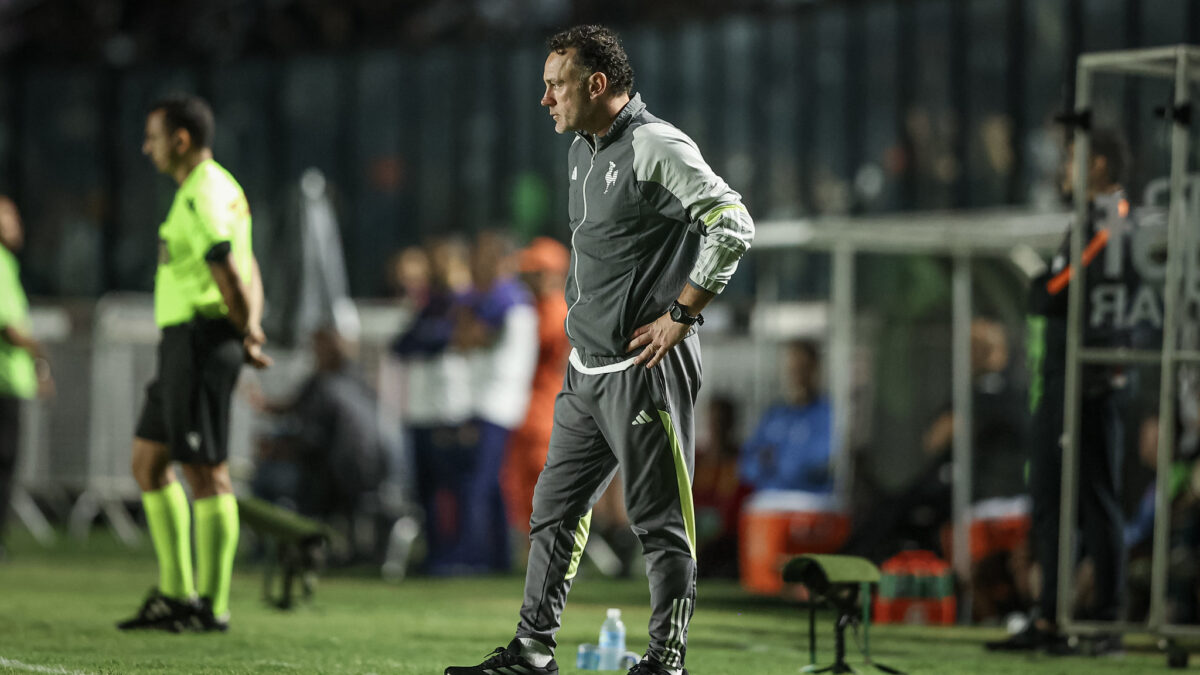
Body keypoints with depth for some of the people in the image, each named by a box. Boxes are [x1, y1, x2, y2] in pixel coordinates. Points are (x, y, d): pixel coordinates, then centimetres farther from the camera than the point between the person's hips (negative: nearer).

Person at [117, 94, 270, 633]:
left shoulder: (202, 196, -15)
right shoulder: (218, 188, 18)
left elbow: (229, 274, -22)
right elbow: (248, 272, 19)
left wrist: (245, 332, -7)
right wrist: (250, 330, 7)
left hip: (200, 340, -11)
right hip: (182, 345, 11)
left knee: (205, 471, -5)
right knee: (148, 461, 14)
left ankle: (212, 605, -1)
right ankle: (175, 593, 16)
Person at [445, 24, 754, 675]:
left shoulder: (656, 147, -14)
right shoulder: (582, 152, 15)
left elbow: (732, 225, -20)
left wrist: (681, 313, -18)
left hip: (645, 370, -9)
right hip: (586, 370, 10)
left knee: (661, 521, -3)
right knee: (554, 509, 11)